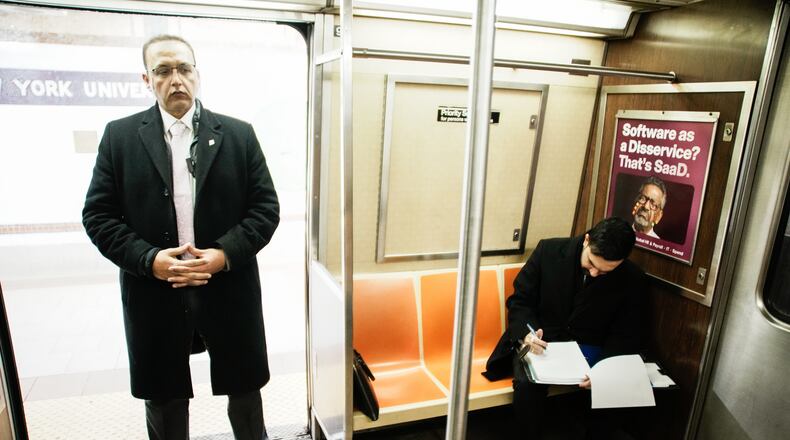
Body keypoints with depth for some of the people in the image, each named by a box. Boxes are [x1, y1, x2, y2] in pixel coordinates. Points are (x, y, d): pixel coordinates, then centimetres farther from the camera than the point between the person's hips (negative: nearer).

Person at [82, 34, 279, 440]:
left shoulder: (239, 134, 1)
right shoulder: (119, 136, 3)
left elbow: (266, 207, -2)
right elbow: (98, 214, 0)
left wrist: (224, 254, -16)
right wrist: (150, 259, -15)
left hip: (228, 290, 0)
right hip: (154, 293, 1)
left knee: (244, 389, 16)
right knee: (163, 397, 19)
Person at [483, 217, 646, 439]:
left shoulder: (632, 279, -6)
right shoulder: (549, 250, -9)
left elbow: (625, 336, -2)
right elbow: (519, 301, -2)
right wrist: (527, 333, -22)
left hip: (589, 348, 2)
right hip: (542, 341, -1)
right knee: (529, 383, -30)